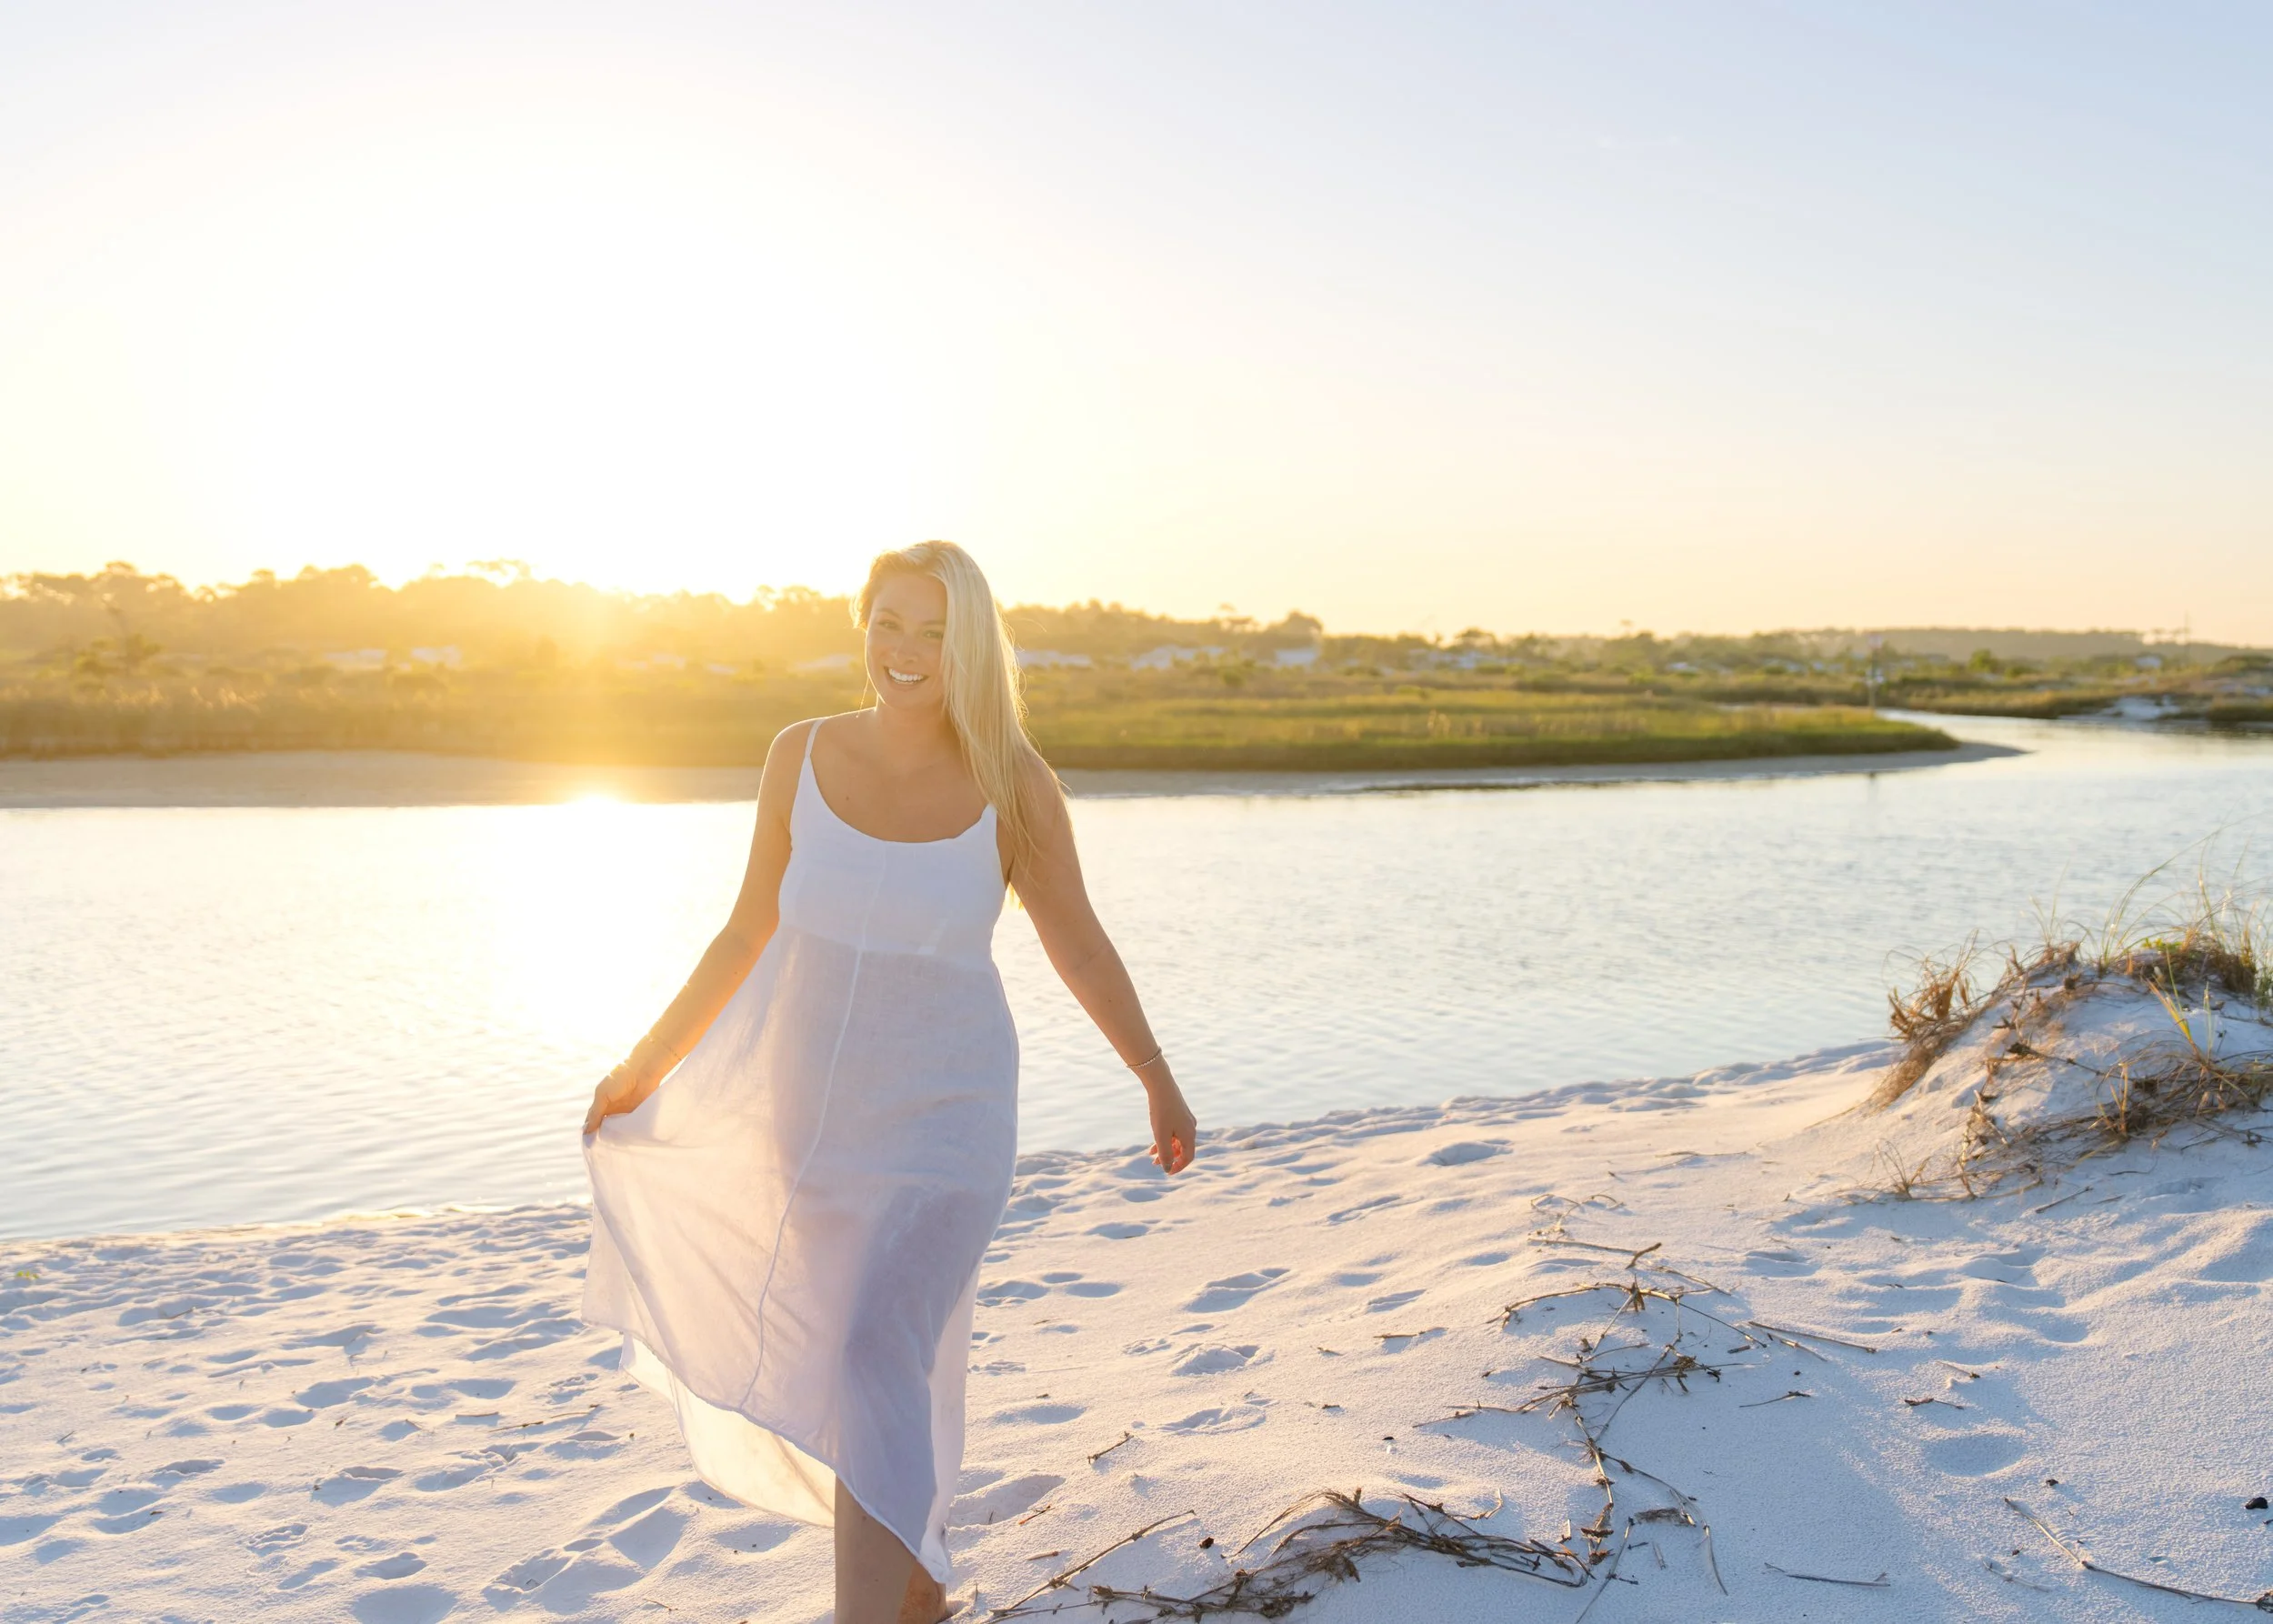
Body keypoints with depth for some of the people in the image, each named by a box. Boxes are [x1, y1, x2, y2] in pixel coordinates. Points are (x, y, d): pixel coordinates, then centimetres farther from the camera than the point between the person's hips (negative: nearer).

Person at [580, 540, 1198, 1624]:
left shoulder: (1015, 786, -11)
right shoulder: (803, 756, -5)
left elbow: (1078, 944, 1)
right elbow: (751, 934, 5)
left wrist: (1160, 1084, 6)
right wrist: (647, 1062, 9)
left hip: (938, 1119, -4)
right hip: (811, 1114, 4)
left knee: (873, 1362, -21)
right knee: (841, 1366, 19)